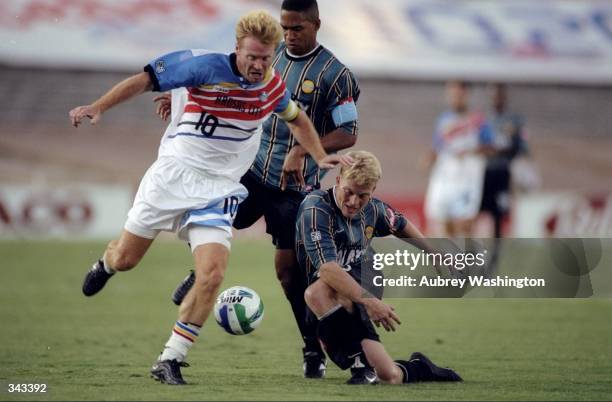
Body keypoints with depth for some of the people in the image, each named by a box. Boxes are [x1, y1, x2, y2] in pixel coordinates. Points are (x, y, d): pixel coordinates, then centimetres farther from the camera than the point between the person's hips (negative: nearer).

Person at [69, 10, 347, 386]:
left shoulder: (274, 86, -1)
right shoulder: (206, 65, -17)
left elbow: (297, 118, 22)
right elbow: (145, 79, -12)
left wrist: (321, 156, 12)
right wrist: (99, 106, -21)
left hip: (219, 191, 2)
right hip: (173, 174, -2)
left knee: (212, 275, -18)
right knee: (125, 260, 10)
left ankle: (170, 361, -4)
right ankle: (105, 265, 52)